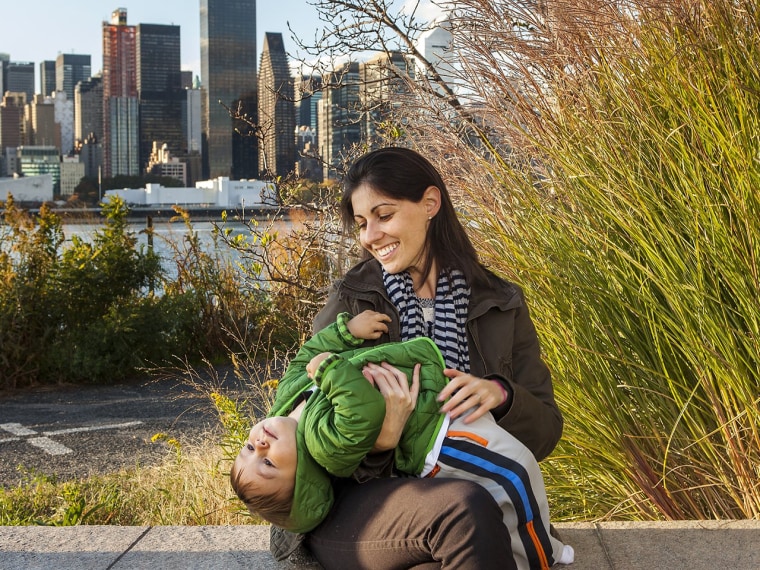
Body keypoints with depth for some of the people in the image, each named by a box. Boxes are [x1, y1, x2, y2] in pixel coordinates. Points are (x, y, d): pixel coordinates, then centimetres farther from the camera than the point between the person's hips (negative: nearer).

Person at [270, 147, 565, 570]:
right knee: (465, 506, -34)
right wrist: (377, 439, -25)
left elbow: (546, 432, 7)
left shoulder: (499, 307, 6)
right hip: (351, 513, -2)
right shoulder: (350, 303, 1)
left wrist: (500, 395, -15)